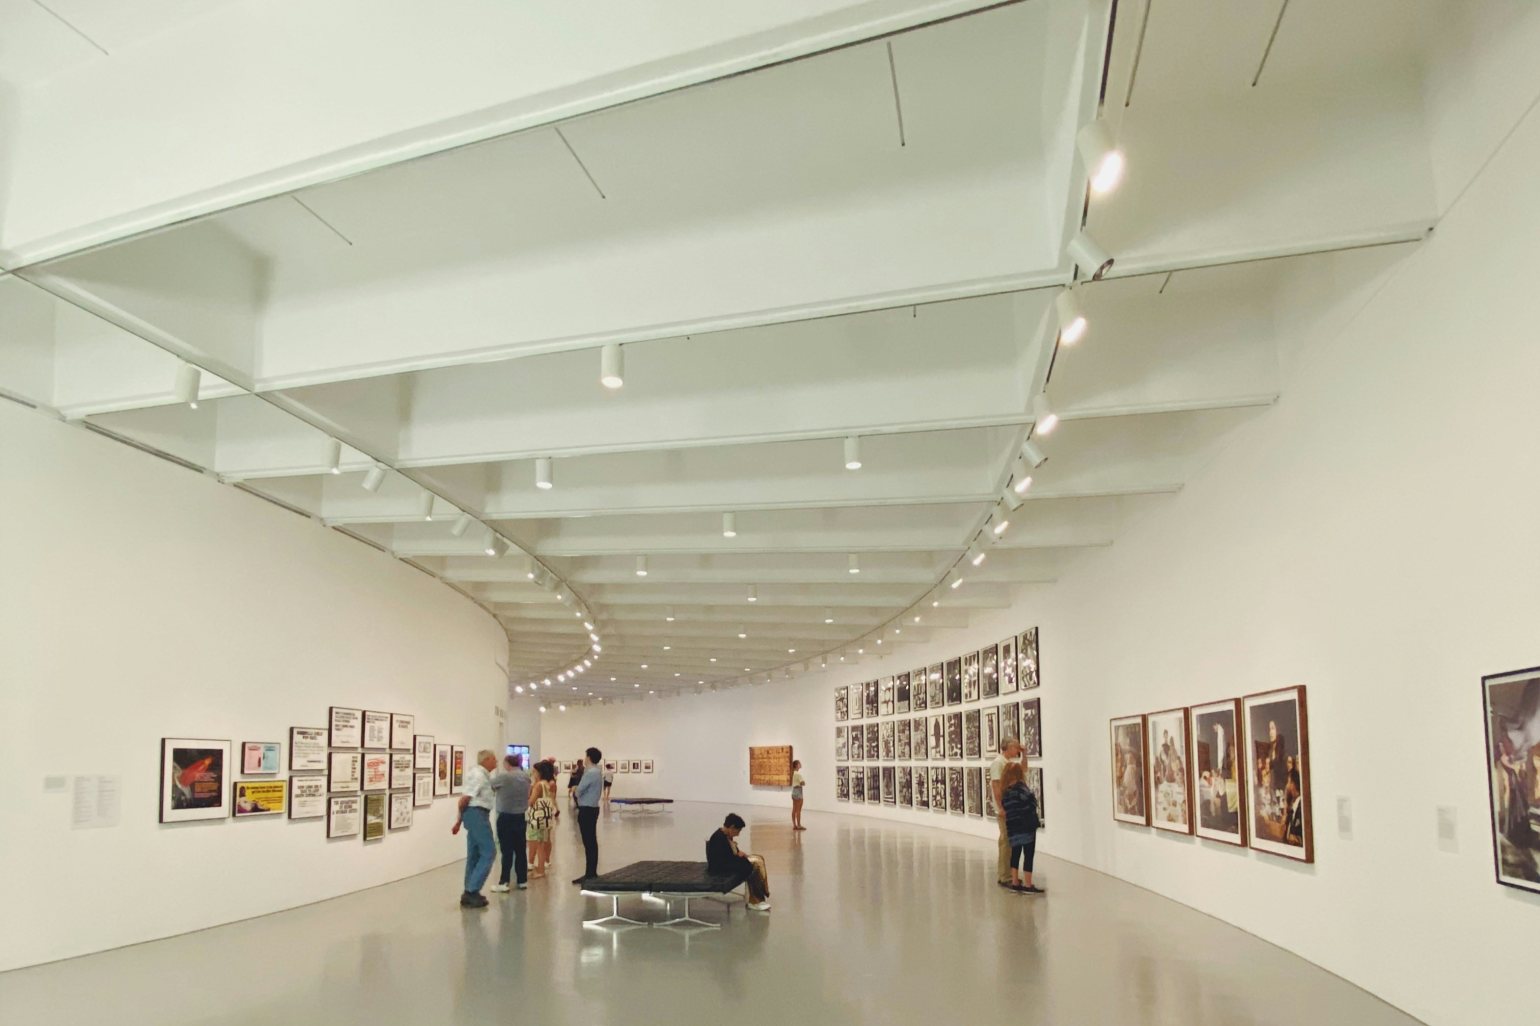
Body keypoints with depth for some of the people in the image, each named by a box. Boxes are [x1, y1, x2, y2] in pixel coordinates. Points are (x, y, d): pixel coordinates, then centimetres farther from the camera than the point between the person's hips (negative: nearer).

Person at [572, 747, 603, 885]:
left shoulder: (590, 773, -18)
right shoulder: (597, 772, 13)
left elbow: (578, 791, -16)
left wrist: (575, 791, 4)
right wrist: (578, 790, 4)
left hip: (586, 810, -10)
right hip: (592, 808, 10)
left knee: (588, 843, -7)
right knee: (592, 842, 12)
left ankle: (590, 874, -6)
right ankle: (592, 872, 17)